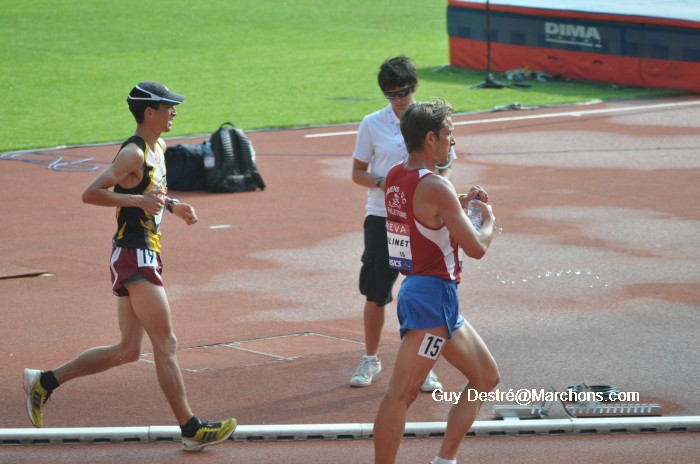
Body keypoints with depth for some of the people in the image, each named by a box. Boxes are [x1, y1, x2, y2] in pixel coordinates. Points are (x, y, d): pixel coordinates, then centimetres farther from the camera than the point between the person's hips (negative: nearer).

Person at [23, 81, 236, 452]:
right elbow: (90, 194, -21)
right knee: (166, 344, -8)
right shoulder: (133, 153, -14)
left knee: (128, 350, 12)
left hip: (143, 256, 10)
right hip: (133, 256, -10)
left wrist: (173, 206, 15)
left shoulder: (158, 149, 15)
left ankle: (44, 382, 19)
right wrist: (139, 200, -28)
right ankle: (191, 430, -5)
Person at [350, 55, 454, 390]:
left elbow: (445, 170, 8)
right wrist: (382, 183, -15)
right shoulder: (372, 124, 2)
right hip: (382, 217, 0)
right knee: (375, 294, 4)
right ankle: (370, 359, 21)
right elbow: (358, 173, 5)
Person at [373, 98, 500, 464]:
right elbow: (476, 248, -17)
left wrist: (461, 203, 17)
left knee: (486, 376, 18)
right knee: (401, 394, -10)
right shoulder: (435, 187, -18)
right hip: (432, 296, -10)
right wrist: (489, 218, 2)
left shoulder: (395, 178, 9)